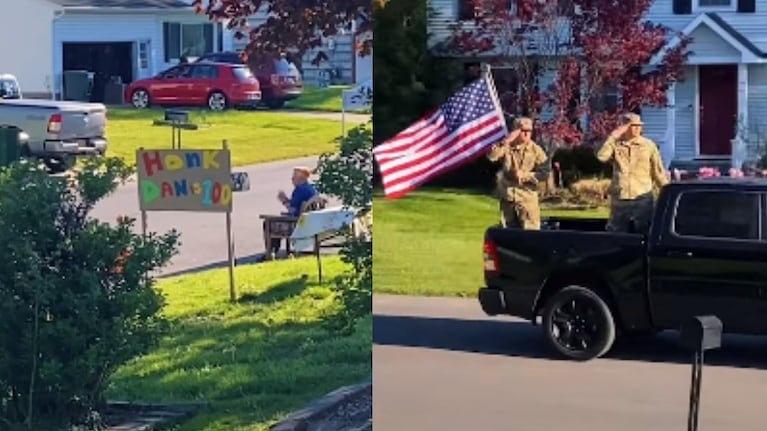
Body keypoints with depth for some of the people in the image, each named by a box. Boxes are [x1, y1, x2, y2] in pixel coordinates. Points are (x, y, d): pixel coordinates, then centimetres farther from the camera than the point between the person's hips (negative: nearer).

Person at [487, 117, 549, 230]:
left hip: (527, 198, -3)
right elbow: (491, 156, -15)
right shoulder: (506, 147, 1)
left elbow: (544, 173, -8)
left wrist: (524, 175, -16)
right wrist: (505, 142, -22)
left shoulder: (536, 150, -4)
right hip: (507, 197, 3)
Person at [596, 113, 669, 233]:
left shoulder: (649, 145, 2)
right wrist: (613, 136, -12)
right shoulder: (616, 145, 3)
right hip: (620, 201, 1)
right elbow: (601, 156, -15)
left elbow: (658, 173, 6)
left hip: (643, 200, -1)